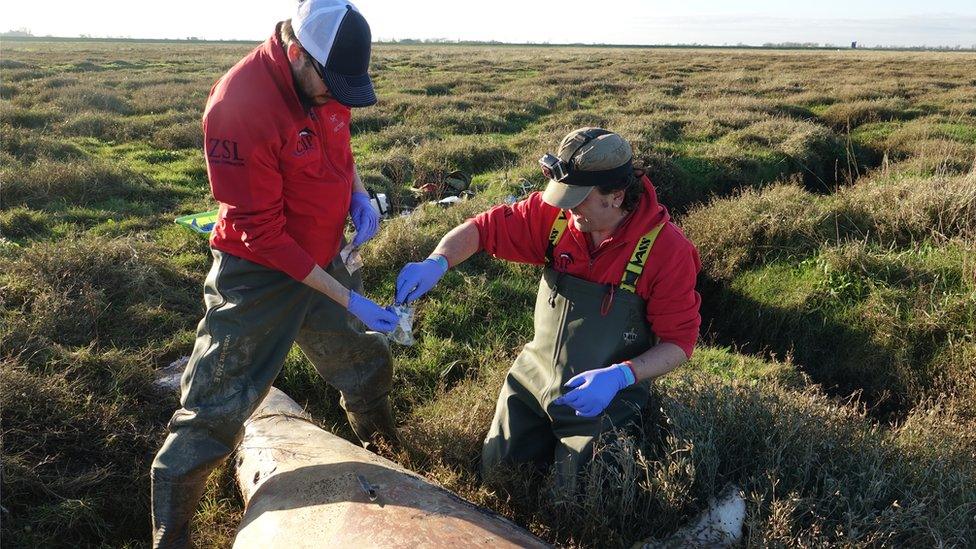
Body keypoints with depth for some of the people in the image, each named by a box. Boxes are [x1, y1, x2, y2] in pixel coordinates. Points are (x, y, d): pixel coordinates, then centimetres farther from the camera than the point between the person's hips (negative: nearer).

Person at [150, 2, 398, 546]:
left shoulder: (324, 79, -6)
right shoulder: (239, 105, -28)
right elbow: (263, 234, -25)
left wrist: (358, 193, -5)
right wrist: (347, 299, -23)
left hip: (323, 261, 8)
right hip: (260, 274, -7)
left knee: (370, 365, 22)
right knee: (216, 411, -1)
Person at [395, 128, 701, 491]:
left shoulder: (667, 249, -21)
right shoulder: (555, 215, -12)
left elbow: (679, 341, -15)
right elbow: (484, 228, -6)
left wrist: (620, 376, -31)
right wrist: (436, 263, -26)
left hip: (602, 401, -3)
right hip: (533, 380, 4)